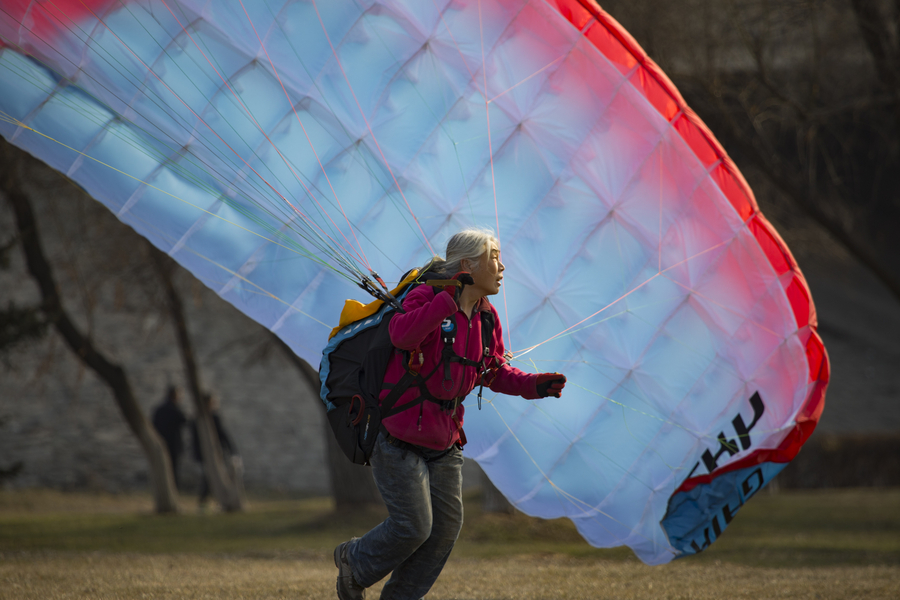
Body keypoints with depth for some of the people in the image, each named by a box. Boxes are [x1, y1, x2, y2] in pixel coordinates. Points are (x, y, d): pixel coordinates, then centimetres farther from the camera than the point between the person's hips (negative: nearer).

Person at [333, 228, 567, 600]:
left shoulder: (486, 318, 5)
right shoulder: (427, 298, -18)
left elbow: (494, 373, 16)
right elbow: (401, 334, -39)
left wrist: (533, 385, -1)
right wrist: (450, 298, -43)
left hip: (444, 442, 8)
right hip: (399, 438, -8)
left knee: (446, 527, 8)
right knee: (413, 526, -8)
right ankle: (354, 563, 20)